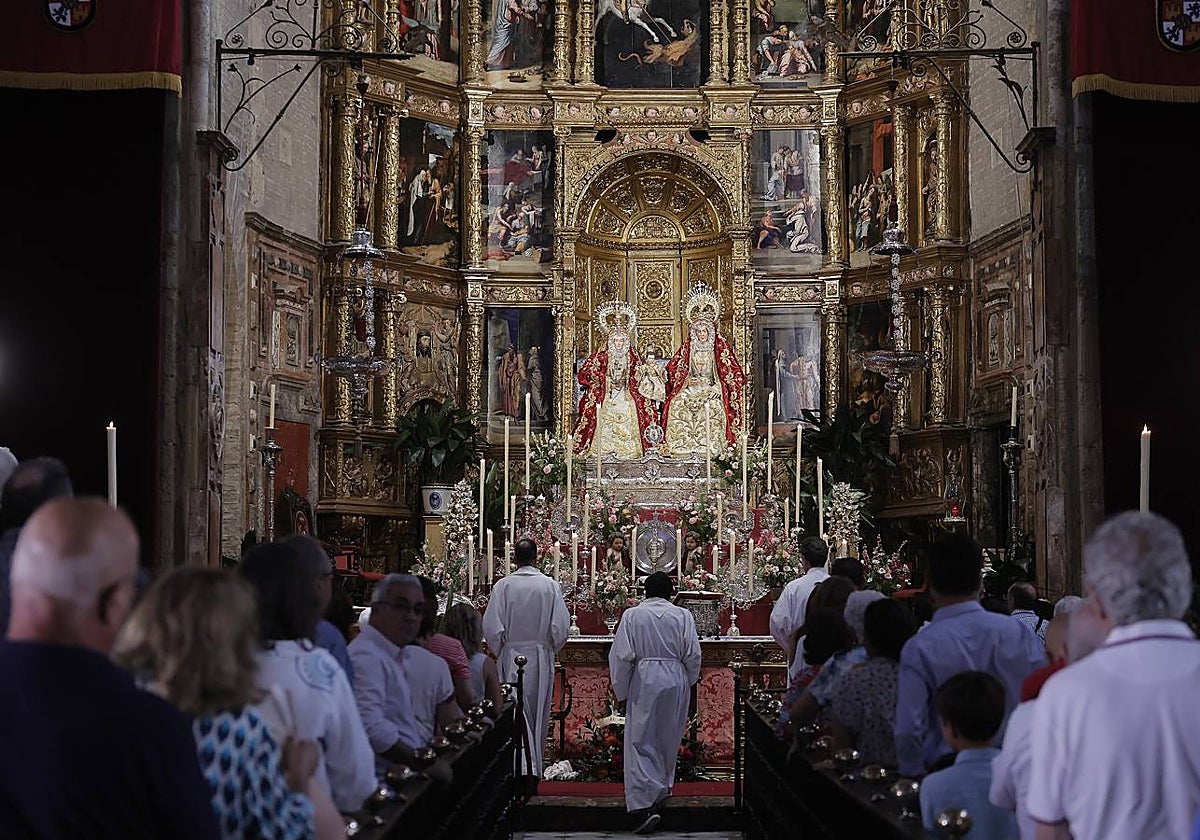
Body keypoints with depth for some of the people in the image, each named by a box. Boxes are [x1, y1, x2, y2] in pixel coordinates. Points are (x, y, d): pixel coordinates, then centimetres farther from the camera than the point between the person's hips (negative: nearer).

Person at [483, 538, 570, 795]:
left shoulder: (503, 586, -8)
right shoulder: (551, 585, -5)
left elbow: (491, 627, -10)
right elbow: (561, 627, -6)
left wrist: (499, 651, 8)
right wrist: (549, 649, 11)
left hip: (511, 657, -2)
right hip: (541, 659, 2)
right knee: (538, 714, 13)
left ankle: (525, 770, -16)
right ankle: (535, 772, 23)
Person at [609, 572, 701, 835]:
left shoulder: (632, 615, -3)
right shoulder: (682, 616, 0)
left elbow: (621, 656, -5)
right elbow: (693, 655, -1)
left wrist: (621, 692, 4)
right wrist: (689, 683, 16)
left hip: (644, 682, -2)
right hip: (676, 682, 2)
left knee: (640, 742, -3)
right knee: (668, 741, 18)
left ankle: (643, 805, -16)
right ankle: (661, 790, 34)